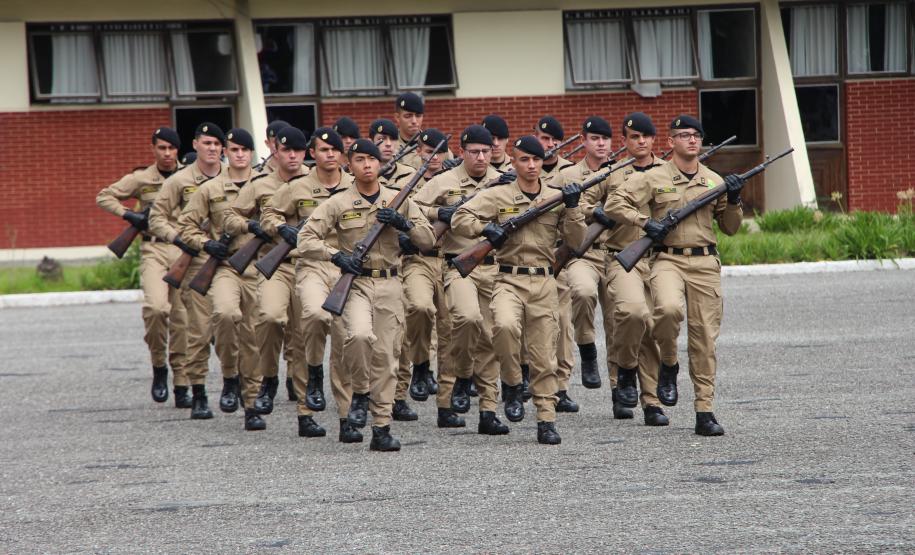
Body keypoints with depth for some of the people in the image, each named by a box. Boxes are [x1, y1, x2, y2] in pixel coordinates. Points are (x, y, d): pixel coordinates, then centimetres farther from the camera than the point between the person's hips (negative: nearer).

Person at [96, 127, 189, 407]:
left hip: (185, 250, 1)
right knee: (156, 307, -24)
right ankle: (159, 366, -2)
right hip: (154, 250, -1)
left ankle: (182, 387, 9)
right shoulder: (141, 179, 6)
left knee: (182, 319, 2)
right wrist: (129, 215, -3)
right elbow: (104, 197, 10)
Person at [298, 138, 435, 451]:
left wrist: (404, 223, -8)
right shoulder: (338, 204, 2)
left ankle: (382, 429, 9)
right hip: (355, 283, -2)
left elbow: (428, 240, 10)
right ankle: (360, 393, -5)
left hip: (389, 286, 2)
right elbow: (306, 240, -2)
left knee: (386, 357, 2)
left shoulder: (398, 201, 10)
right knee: (360, 335, -30)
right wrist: (336, 255, -16)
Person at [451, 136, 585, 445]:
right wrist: (486, 228, -16)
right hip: (509, 280, -2)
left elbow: (575, 240, 7)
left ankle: (546, 422, 10)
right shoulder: (497, 196, 3)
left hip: (544, 283, 2)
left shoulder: (556, 197, 11)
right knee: (505, 326, -32)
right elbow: (459, 218, -1)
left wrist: (572, 208, -5)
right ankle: (512, 386, -8)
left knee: (544, 356, 3)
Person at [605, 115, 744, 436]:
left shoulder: (714, 181, 14)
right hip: (668, 260, -3)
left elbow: (730, 228, 17)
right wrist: (645, 222, -12)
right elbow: (614, 204, 0)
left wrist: (734, 200, 0)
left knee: (705, 338, 1)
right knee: (669, 308, -33)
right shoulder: (654, 178, 3)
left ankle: (704, 412, 7)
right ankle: (668, 364, -4)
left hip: (705, 264, 3)